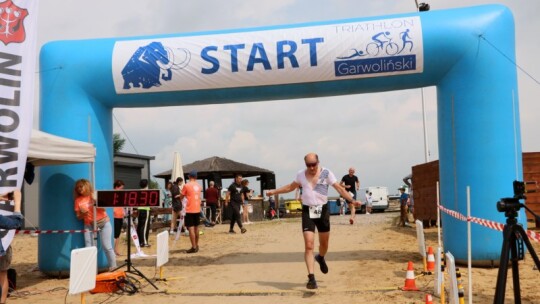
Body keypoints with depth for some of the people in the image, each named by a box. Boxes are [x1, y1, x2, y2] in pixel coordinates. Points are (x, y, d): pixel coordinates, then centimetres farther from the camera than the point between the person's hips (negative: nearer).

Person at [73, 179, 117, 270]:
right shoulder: (78, 200, 4)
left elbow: (104, 207, -5)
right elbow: (78, 217, 6)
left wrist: (96, 201, -19)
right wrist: (82, 215, -16)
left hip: (104, 223, -2)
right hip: (89, 225, 2)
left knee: (107, 246, -3)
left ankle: (113, 267, 8)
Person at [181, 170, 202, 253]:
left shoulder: (186, 185, -9)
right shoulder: (199, 186, 8)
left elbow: (181, 197, 0)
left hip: (190, 210, -6)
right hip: (197, 209, 6)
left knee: (191, 228, -6)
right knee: (196, 228, 16)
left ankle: (193, 247, -9)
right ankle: (196, 245, 24)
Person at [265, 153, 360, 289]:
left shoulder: (326, 173, -6)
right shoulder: (301, 174, 2)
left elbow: (339, 188, -9)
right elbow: (291, 187, 19)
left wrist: (351, 199, -21)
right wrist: (274, 191, 20)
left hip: (322, 210, 0)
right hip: (307, 211, 0)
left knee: (324, 243, 15)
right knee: (309, 245, -12)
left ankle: (320, 258, 50)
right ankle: (311, 277, -10)